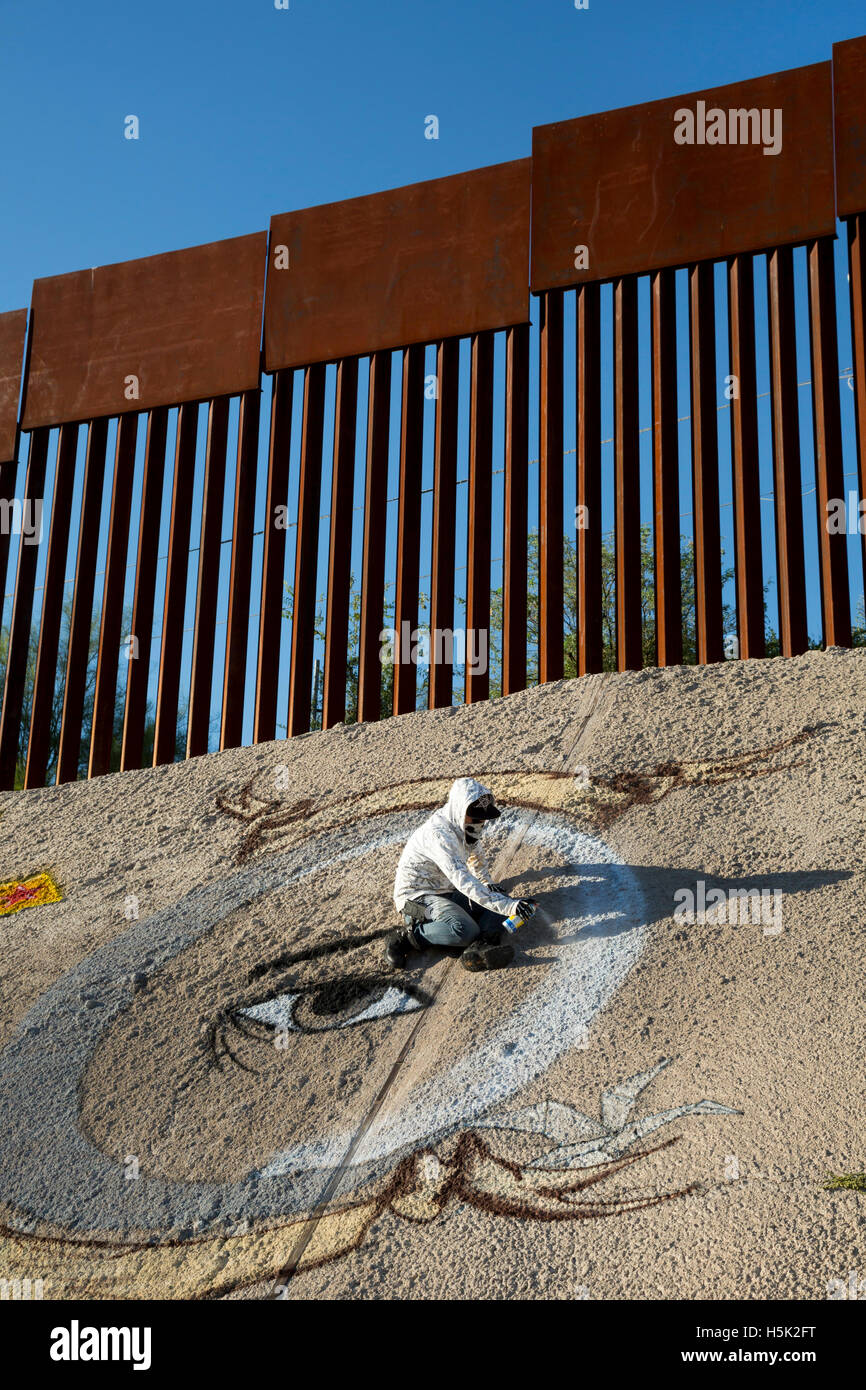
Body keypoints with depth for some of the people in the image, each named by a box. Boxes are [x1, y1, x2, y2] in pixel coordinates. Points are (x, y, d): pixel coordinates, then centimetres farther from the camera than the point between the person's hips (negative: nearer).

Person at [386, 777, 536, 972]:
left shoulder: (462, 825, 3)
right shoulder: (438, 835, -28)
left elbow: (475, 854, 28)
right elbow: (463, 881, -38)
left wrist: (487, 883, 26)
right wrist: (507, 905, -42)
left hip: (448, 892, 9)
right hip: (418, 897, -9)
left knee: (502, 903, -6)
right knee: (465, 930, -33)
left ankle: (480, 948, -29)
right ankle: (406, 938, -18)